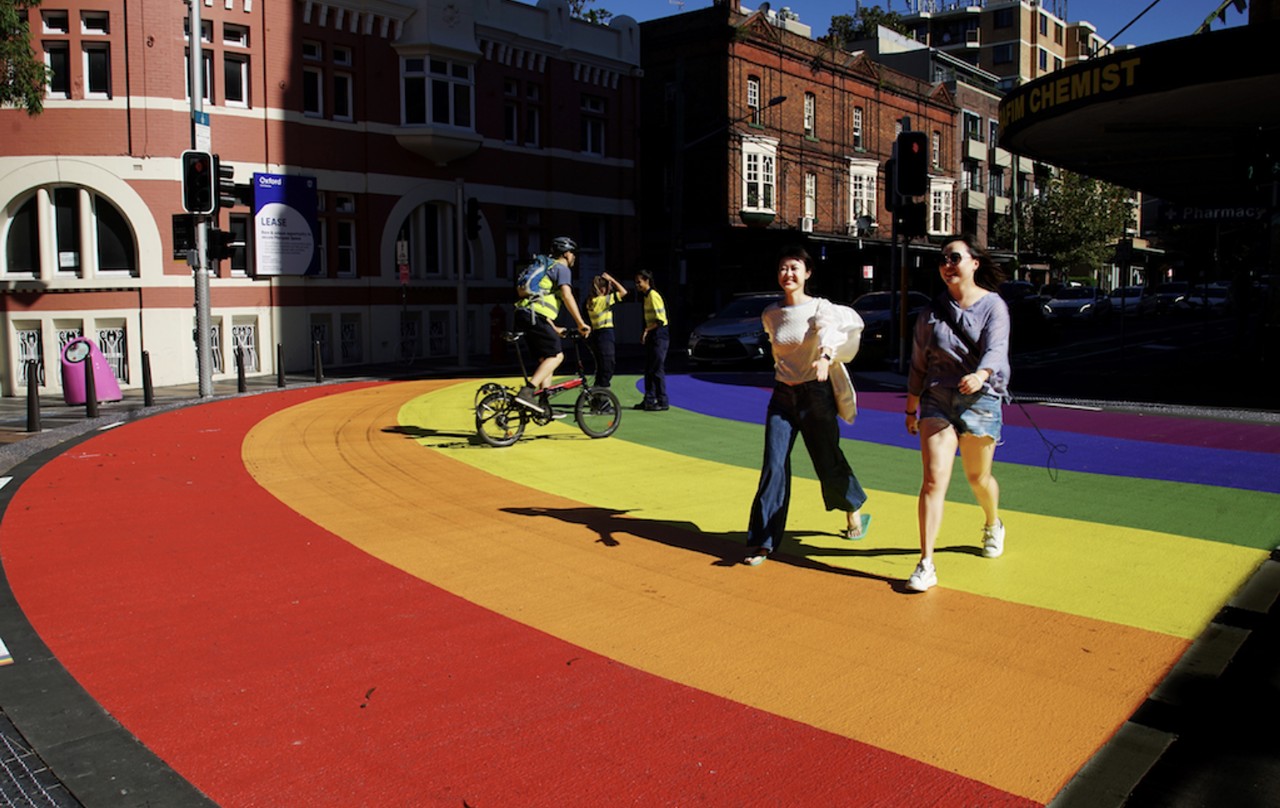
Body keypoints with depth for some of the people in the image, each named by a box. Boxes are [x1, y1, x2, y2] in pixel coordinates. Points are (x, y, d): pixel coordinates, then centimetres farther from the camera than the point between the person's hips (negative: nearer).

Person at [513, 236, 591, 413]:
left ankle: (544, 406, 11)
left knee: (545, 358, 13)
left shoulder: (547, 268, 31)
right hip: (534, 316, -10)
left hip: (524, 314, 10)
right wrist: (581, 323, -13)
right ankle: (526, 392, -23)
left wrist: (554, 328, 31)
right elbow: (567, 296, -14)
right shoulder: (561, 268, 1)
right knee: (556, 356, -8)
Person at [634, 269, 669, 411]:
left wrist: (647, 330, -18)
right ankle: (649, 400, 18)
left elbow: (660, 320, -20)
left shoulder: (653, 296, -14)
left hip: (659, 336, -10)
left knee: (657, 370, -7)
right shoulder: (646, 296, 14)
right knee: (649, 369, 12)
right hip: (652, 337, 10)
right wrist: (645, 333, 13)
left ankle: (663, 402, -3)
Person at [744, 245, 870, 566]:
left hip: (816, 394, -3)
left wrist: (825, 357, -53)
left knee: (828, 462, 6)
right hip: (782, 395, 3)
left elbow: (831, 332, -33)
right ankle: (762, 542, -3)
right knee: (774, 466, -6)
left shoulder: (818, 307, -11)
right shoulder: (770, 315, 3)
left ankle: (854, 507, 38)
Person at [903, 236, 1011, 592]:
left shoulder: (993, 306, -2)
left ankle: (993, 526, 48)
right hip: (936, 401, 2)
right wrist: (911, 408, 17)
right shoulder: (932, 311, 8)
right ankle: (926, 565, -9)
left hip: (980, 400, -1)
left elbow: (996, 349, -18)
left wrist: (981, 375, -40)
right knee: (934, 478, -10)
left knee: (978, 477, 13)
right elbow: (918, 363, 14)